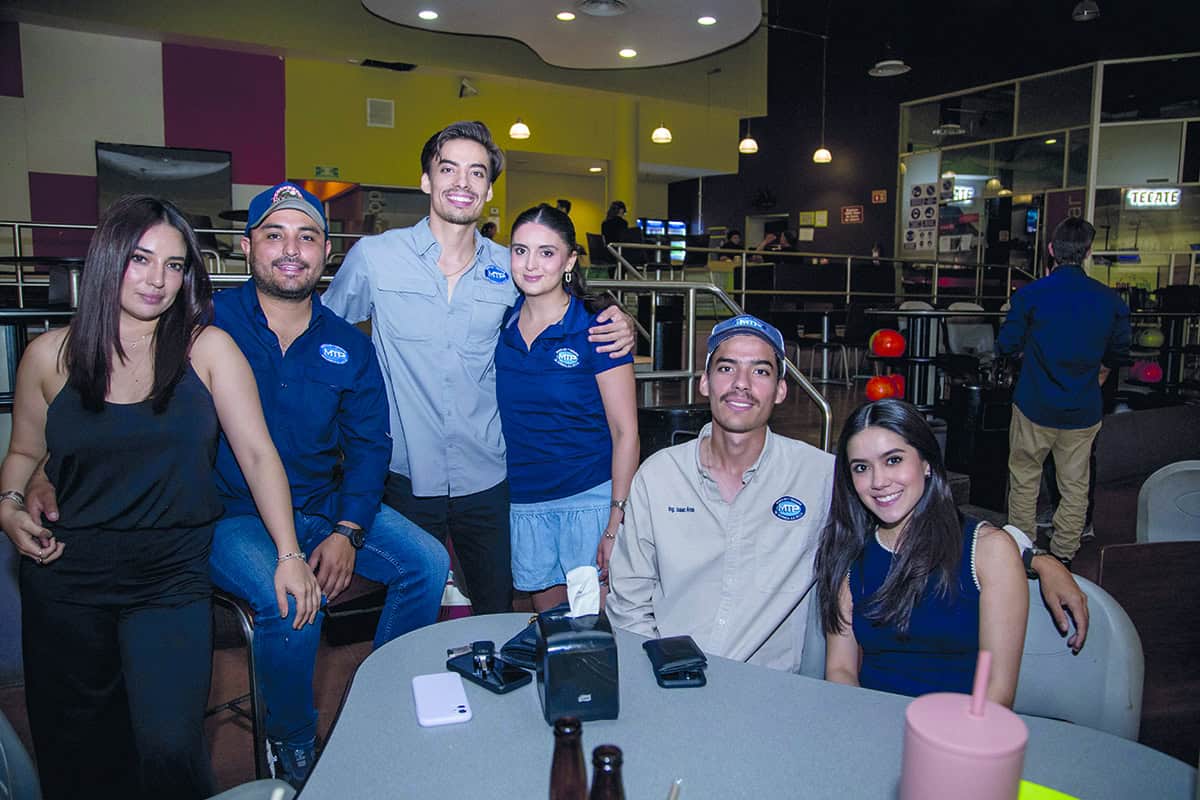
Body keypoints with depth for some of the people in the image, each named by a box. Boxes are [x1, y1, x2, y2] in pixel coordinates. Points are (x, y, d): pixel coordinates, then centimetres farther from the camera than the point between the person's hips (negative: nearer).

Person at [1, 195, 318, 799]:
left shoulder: (207, 349, -5)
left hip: (173, 575, -2)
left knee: (169, 750, -10)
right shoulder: (50, 355, 1)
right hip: (66, 576, 2)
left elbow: (257, 453, -8)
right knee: (74, 749, 15)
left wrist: (289, 554, -14)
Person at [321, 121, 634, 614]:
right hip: (407, 476, -1)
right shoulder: (374, 257, -4)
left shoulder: (508, 269, 1)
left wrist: (618, 327, -4)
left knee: (499, 612, 15)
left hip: (489, 478, 2)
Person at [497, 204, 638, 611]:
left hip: (589, 497, -4)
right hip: (521, 498, 4)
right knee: (547, 614, 14)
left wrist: (617, 523, -14)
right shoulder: (500, 324, 3)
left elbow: (625, 431, -10)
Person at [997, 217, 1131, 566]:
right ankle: (1063, 557, 24)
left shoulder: (1030, 295, -12)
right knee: (1075, 486, 14)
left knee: (1024, 480, 13)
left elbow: (1006, 346, -2)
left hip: (1035, 406, -2)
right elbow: (1118, 355, 10)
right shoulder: (1111, 300, -3)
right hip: (1083, 411, 2)